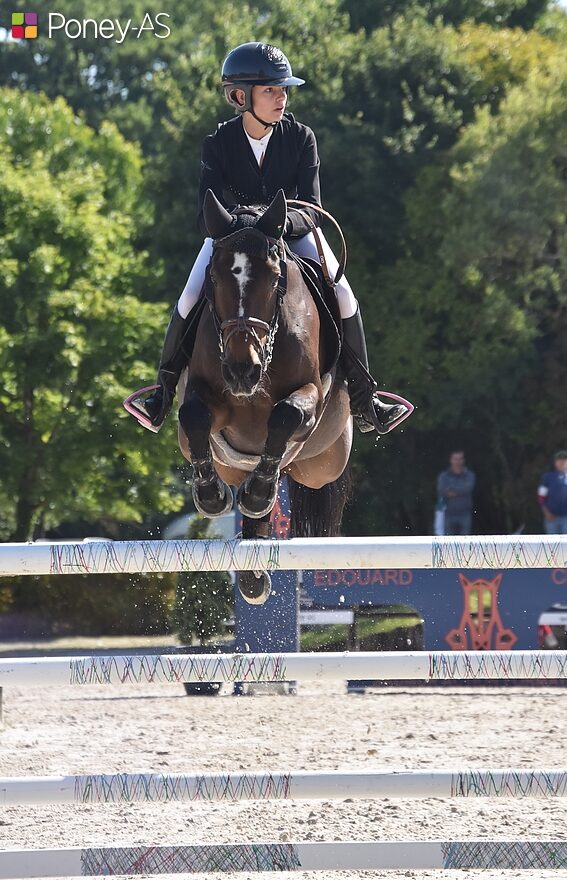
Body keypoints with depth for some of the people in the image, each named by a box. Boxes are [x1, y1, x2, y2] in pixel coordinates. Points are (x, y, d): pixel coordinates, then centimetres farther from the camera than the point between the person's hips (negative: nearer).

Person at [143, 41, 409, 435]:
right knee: (190, 300, -20)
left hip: (292, 231, 1)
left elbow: (312, 209, -26)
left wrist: (285, 220, -48)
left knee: (342, 295, -18)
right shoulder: (218, 144, -22)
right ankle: (164, 390, 2)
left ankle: (363, 399, -5)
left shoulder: (301, 138, -21)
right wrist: (236, 227, -49)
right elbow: (207, 217, -26)